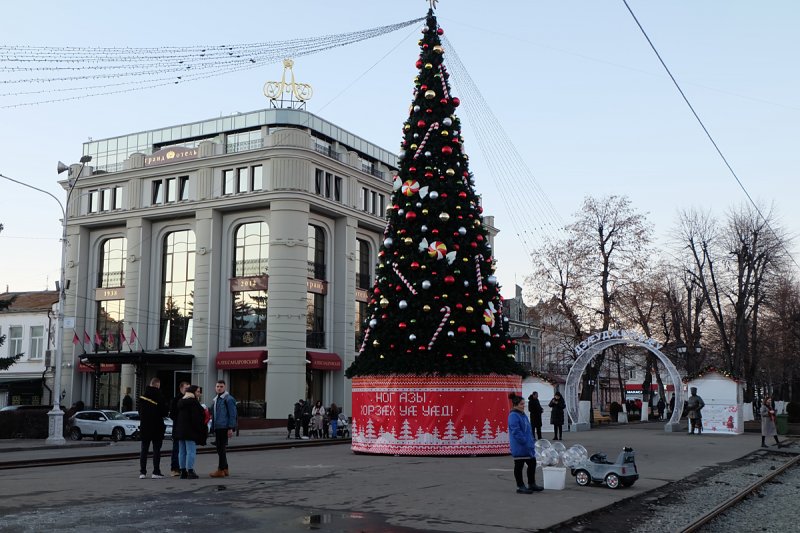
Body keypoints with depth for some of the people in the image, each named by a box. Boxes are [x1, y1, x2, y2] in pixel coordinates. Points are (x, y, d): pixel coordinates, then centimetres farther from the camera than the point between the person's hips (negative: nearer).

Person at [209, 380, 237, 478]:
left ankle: (221, 470, -4)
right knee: (220, 449, 12)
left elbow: (232, 415, -13)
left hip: (224, 428, -9)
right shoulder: (215, 400, 19)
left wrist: (231, 428, -18)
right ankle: (225, 469, 20)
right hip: (217, 428, 9)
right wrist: (213, 428, 20)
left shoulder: (228, 399, -9)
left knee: (221, 448, -8)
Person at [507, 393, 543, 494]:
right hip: (519, 447, -10)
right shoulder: (513, 416, -17)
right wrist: (524, 441, -23)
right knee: (519, 466, 1)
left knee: (532, 463, 15)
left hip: (527, 446, 10)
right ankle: (520, 487, 9)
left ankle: (532, 484, 26)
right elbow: (516, 431, -24)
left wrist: (531, 442, 15)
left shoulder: (522, 414, 14)